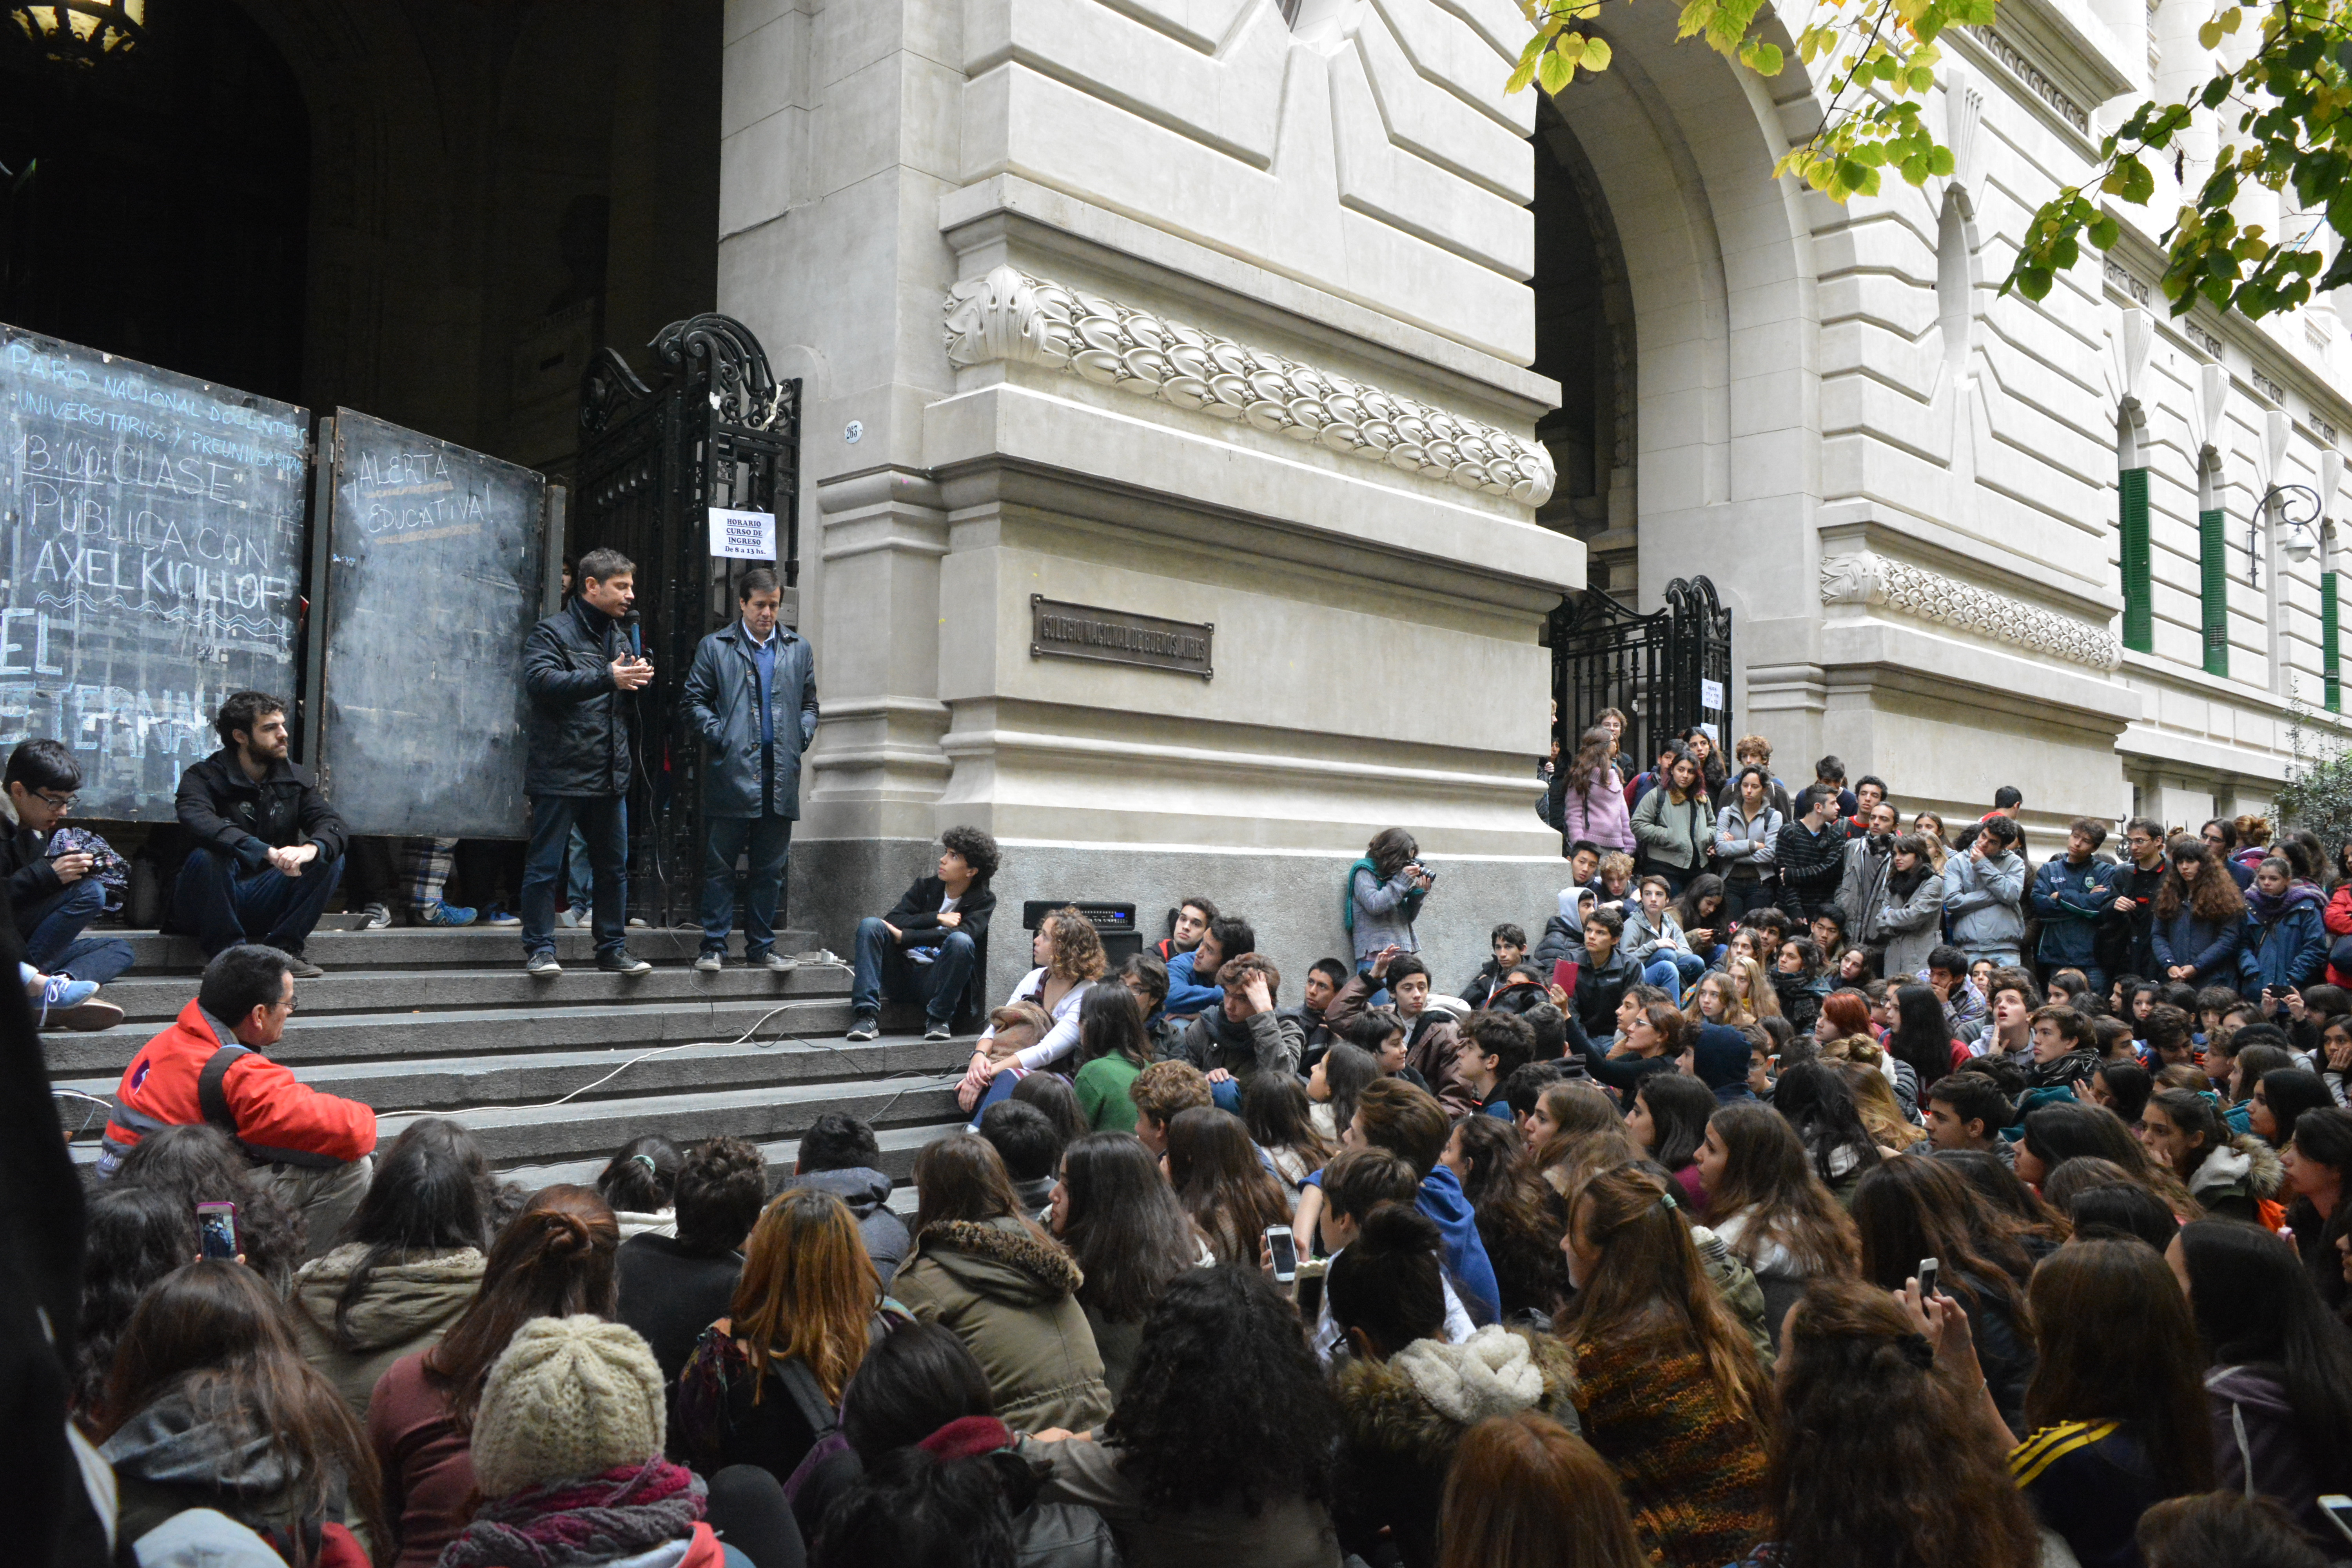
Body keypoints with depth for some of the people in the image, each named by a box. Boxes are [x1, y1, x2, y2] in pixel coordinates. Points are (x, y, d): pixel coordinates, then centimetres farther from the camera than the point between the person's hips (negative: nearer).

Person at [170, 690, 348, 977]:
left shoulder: (293, 779, 6)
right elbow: (199, 822, -32)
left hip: (263, 905, 4)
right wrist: (268, 852, -45)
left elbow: (334, 825, -8)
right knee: (207, 856, -33)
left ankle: (282, 948, -16)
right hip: (204, 908, -4)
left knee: (331, 859, -14)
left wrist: (310, 849, -34)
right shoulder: (202, 778, -9)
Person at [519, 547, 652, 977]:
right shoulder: (552, 631, -4)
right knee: (545, 867, -1)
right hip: (560, 775, -7)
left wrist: (639, 680, 3)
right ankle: (539, 949, 7)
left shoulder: (618, 637, 19)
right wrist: (607, 678, -24)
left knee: (614, 867, 10)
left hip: (610, 776, 7)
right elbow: (540, 681, -21)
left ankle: (613, 948, 19)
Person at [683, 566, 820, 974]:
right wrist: (719, 737, -8)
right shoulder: (715, 647, 6)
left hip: (781, 776, 3)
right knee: (720, 865, 0)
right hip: (732, 772, -3)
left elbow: (810, 703, 20)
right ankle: (714, 947, 6)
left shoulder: (798, 649, 15)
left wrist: (800, 738, 3)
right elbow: (695, 699, 5)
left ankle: (762, 947, 16)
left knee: (770, 869, 8)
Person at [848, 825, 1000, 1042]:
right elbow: (893, 920, -1)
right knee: (870, 924, -19)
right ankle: (867, 1016, -25)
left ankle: (938, 1018, -17)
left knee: (961, 941, -32)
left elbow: (966, 932, -18)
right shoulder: (925, 886, 12)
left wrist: (905, 937, -20)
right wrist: (937, 918, -12)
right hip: (903, 975, 3)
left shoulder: (984, 901, 3)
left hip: (936, 981, -3)